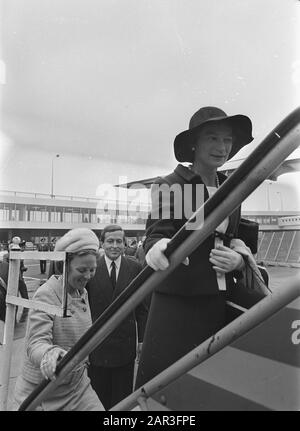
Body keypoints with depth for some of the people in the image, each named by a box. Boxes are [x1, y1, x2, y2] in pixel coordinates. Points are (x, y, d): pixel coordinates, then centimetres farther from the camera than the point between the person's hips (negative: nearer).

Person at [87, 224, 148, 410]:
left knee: (123, 399, 15)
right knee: (98, 398, 15)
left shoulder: (135, 268, -3)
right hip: (96, 344, 0)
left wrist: (142, 339, 1)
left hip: (125, 344, 1)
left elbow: (142, 307, 2)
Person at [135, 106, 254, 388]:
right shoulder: (169, 185, -5)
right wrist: (157, 249, -35)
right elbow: (155, 233, -13)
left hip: (220, 301, 5)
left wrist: (238, 260, -3)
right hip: (177, 301, -5)